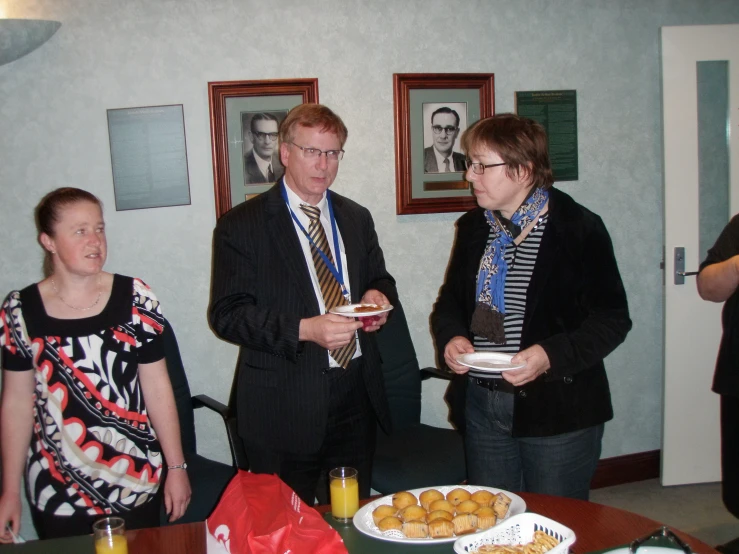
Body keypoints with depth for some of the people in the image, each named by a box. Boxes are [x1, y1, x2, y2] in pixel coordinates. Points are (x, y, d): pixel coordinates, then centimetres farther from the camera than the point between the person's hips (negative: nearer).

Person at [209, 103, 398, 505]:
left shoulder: (357, 218, 11)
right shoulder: (241, 226, -6)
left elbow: (380, 280, 22)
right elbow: (226, 314, -10)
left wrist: (378, 296, -4)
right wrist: (303, 330, -23)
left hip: (357, 397, 5)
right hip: (284, 408, -5)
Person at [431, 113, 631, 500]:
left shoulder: (579, 227, -10)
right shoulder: (473, 227, 8)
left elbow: (612, 318, -10)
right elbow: (450, 300, 17)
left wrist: (551, 355, -23)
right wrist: (451, 336, -4)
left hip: (560, 411, -5)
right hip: (482, 406, 5)